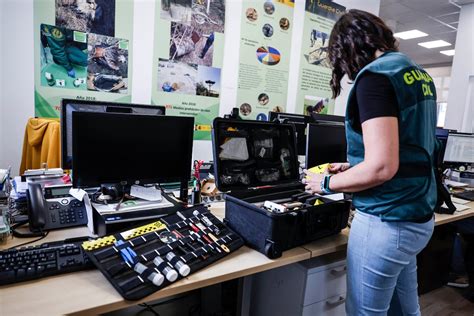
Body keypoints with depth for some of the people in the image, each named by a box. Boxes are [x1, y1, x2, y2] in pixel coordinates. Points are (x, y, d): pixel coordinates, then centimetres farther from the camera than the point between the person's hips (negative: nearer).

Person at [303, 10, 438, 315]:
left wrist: (328, 182, -8)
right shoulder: (421, 75, 11)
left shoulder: (375, 75, -17)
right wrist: (353, 167, 19)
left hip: (386, 222, -9)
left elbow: (382, 168, -24)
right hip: (418, 217, 9)